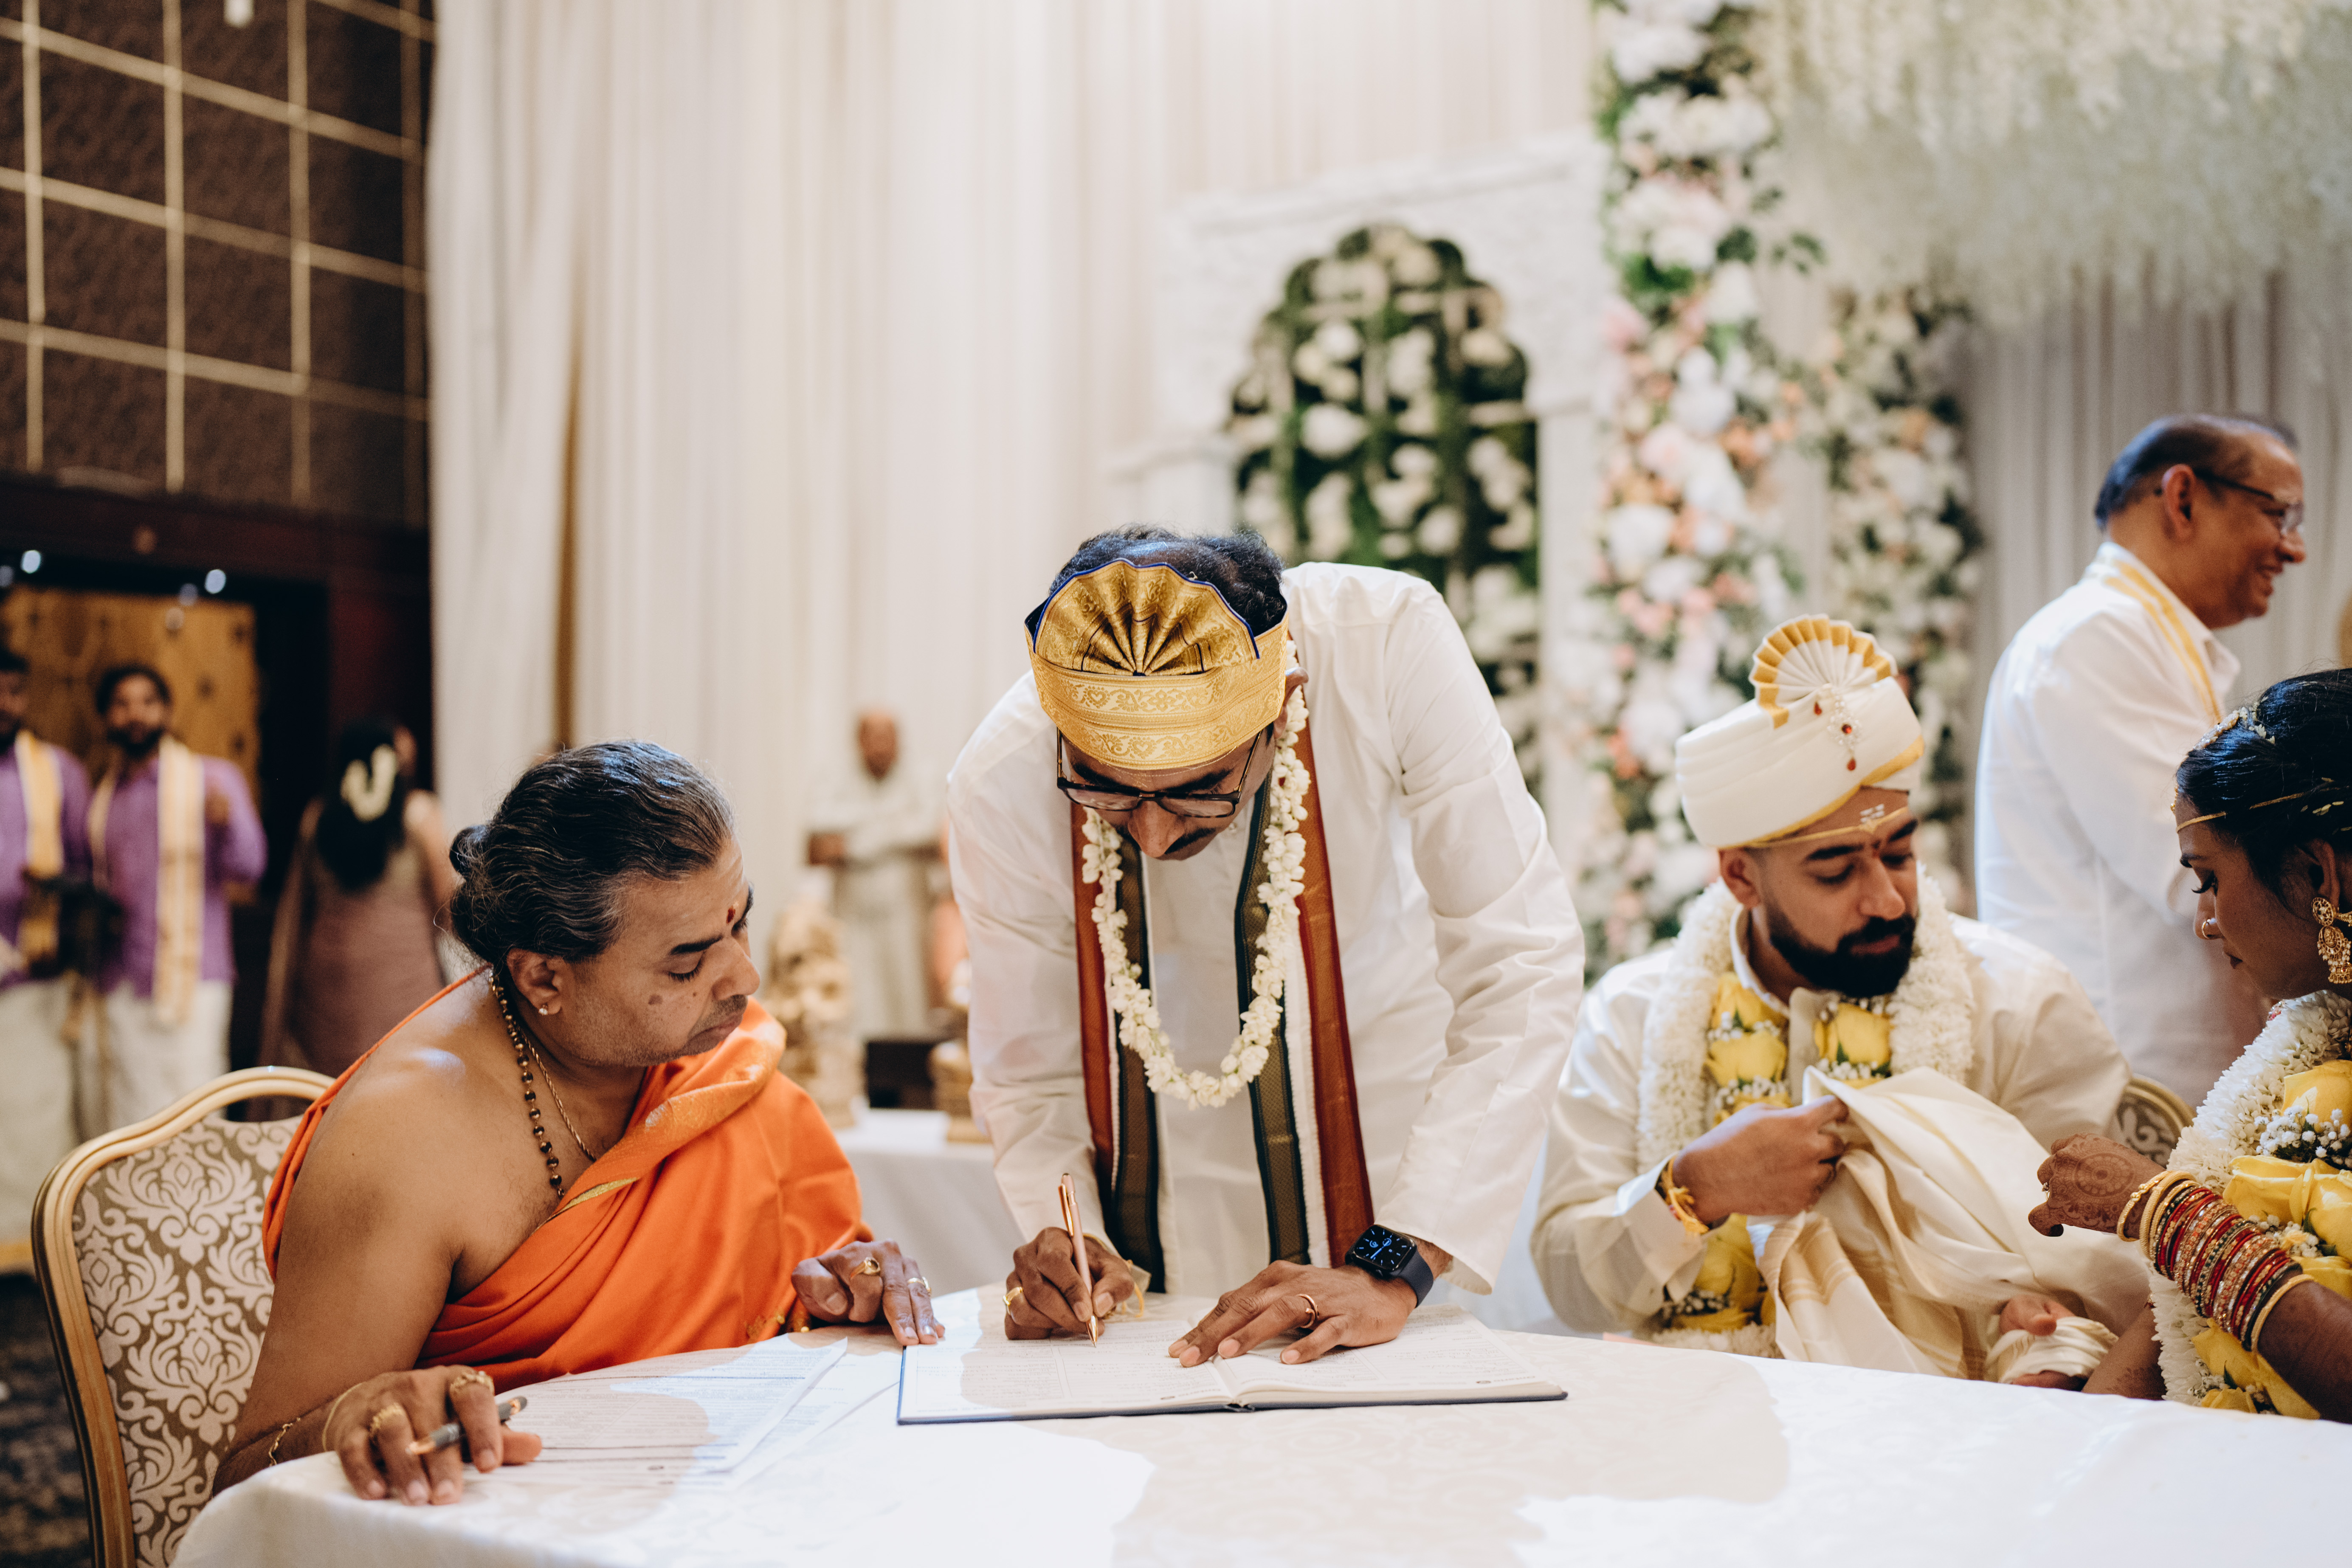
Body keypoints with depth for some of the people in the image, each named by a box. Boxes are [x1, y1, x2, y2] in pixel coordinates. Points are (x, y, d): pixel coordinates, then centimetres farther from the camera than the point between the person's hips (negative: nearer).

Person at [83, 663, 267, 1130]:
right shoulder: (99, 798, 16)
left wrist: (226, 822, -31)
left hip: (191, 985, -4)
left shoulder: (212, 778, 2)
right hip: (116, 990, 4)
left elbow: (249, 866, -11)